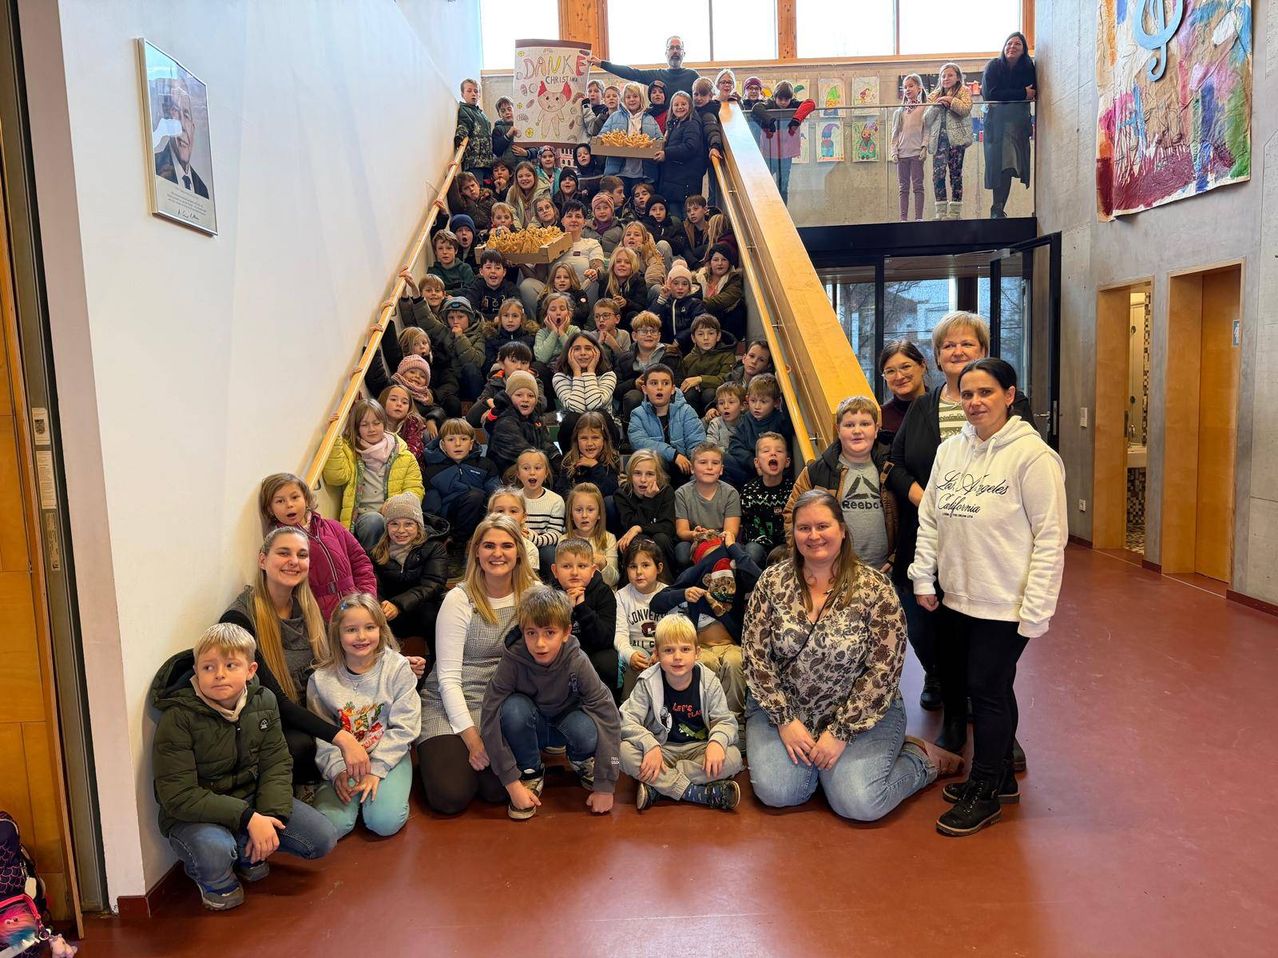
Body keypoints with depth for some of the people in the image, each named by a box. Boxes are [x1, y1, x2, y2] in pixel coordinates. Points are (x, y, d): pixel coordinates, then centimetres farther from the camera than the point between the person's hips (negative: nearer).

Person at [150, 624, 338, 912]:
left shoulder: (263, 701, -6)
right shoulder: (178, 718, -22)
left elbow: (276, 764, -3)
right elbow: (178, 796, -23)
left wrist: (271, 815, -20)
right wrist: (247, 818, -27)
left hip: (252, 800, 5)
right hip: (195, 815, -5)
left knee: (323, 839, -6)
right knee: (215, 853, -38)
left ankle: (247, 854, 17)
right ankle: (214, 881, 1)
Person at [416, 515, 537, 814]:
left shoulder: (531, 596, -3)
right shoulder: (459, 599, -12)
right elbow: (448, 676, -13)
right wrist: (472, 737, -17)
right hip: (448, 703, -2)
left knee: (498, 789, -17)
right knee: (451, 797, -16)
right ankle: (440, 754, 16)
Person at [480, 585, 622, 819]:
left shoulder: (576, 662, -28)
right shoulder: (513, 661, -27)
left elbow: (608, 717, -28)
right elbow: (491, 718, -27)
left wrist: (605, 787, -27)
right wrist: (512, 783, -29)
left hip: (565, 722, 0)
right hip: (528, 729, 0)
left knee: (587, 729, -35)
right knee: (513, 707, -33)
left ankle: (584, 764, 2)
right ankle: (530, 774, -7)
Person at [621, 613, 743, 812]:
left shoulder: (709, 682, -8)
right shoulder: (648, 682, -10)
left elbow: (726, 720, -6)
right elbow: (627, 720, -14)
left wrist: (717, 741, -29)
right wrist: (650, 745, -32)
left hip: (698, 749, 1)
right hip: (661, 749, -1)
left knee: (733, 758, -28)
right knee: (625, 752, -30)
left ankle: (658, 785, -25)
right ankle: (700, 793, -28)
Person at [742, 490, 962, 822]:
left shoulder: (875, 588, -12)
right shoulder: (772, 582, -6)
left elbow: (883, 669, -13)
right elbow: (755, 655, -4)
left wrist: (841, 732, -16)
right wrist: (785, 720, -11)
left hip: (863, 712, -2)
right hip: (783, 709, 2)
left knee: (858, 803, -19)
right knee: (776, 792, -18)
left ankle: (921, 757, 11)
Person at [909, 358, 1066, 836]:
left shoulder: (1032, 455, -14)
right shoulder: (950, 449, 6)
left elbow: (1050, 537, -15)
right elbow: (928, 519, 10)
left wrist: (1036, 609, -16)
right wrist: (923, 578, 5)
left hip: (1004, 604, -6)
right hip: (956, 597, 6)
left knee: (987, 689, 2)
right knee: (976, 685, 17)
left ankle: (984, 792, 21)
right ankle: (1000, 775, 36)